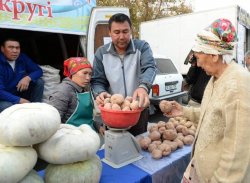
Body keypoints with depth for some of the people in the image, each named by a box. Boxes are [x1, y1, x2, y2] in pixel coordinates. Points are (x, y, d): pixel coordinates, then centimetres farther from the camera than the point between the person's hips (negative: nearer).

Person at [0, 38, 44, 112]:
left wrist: (28, 78, -24)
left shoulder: (22, 58, -5)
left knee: (39, 82, -13)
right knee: (7, 107, -37)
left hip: (20, 92, 6)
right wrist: (19, 100, -39)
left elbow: (38, 70, -2)